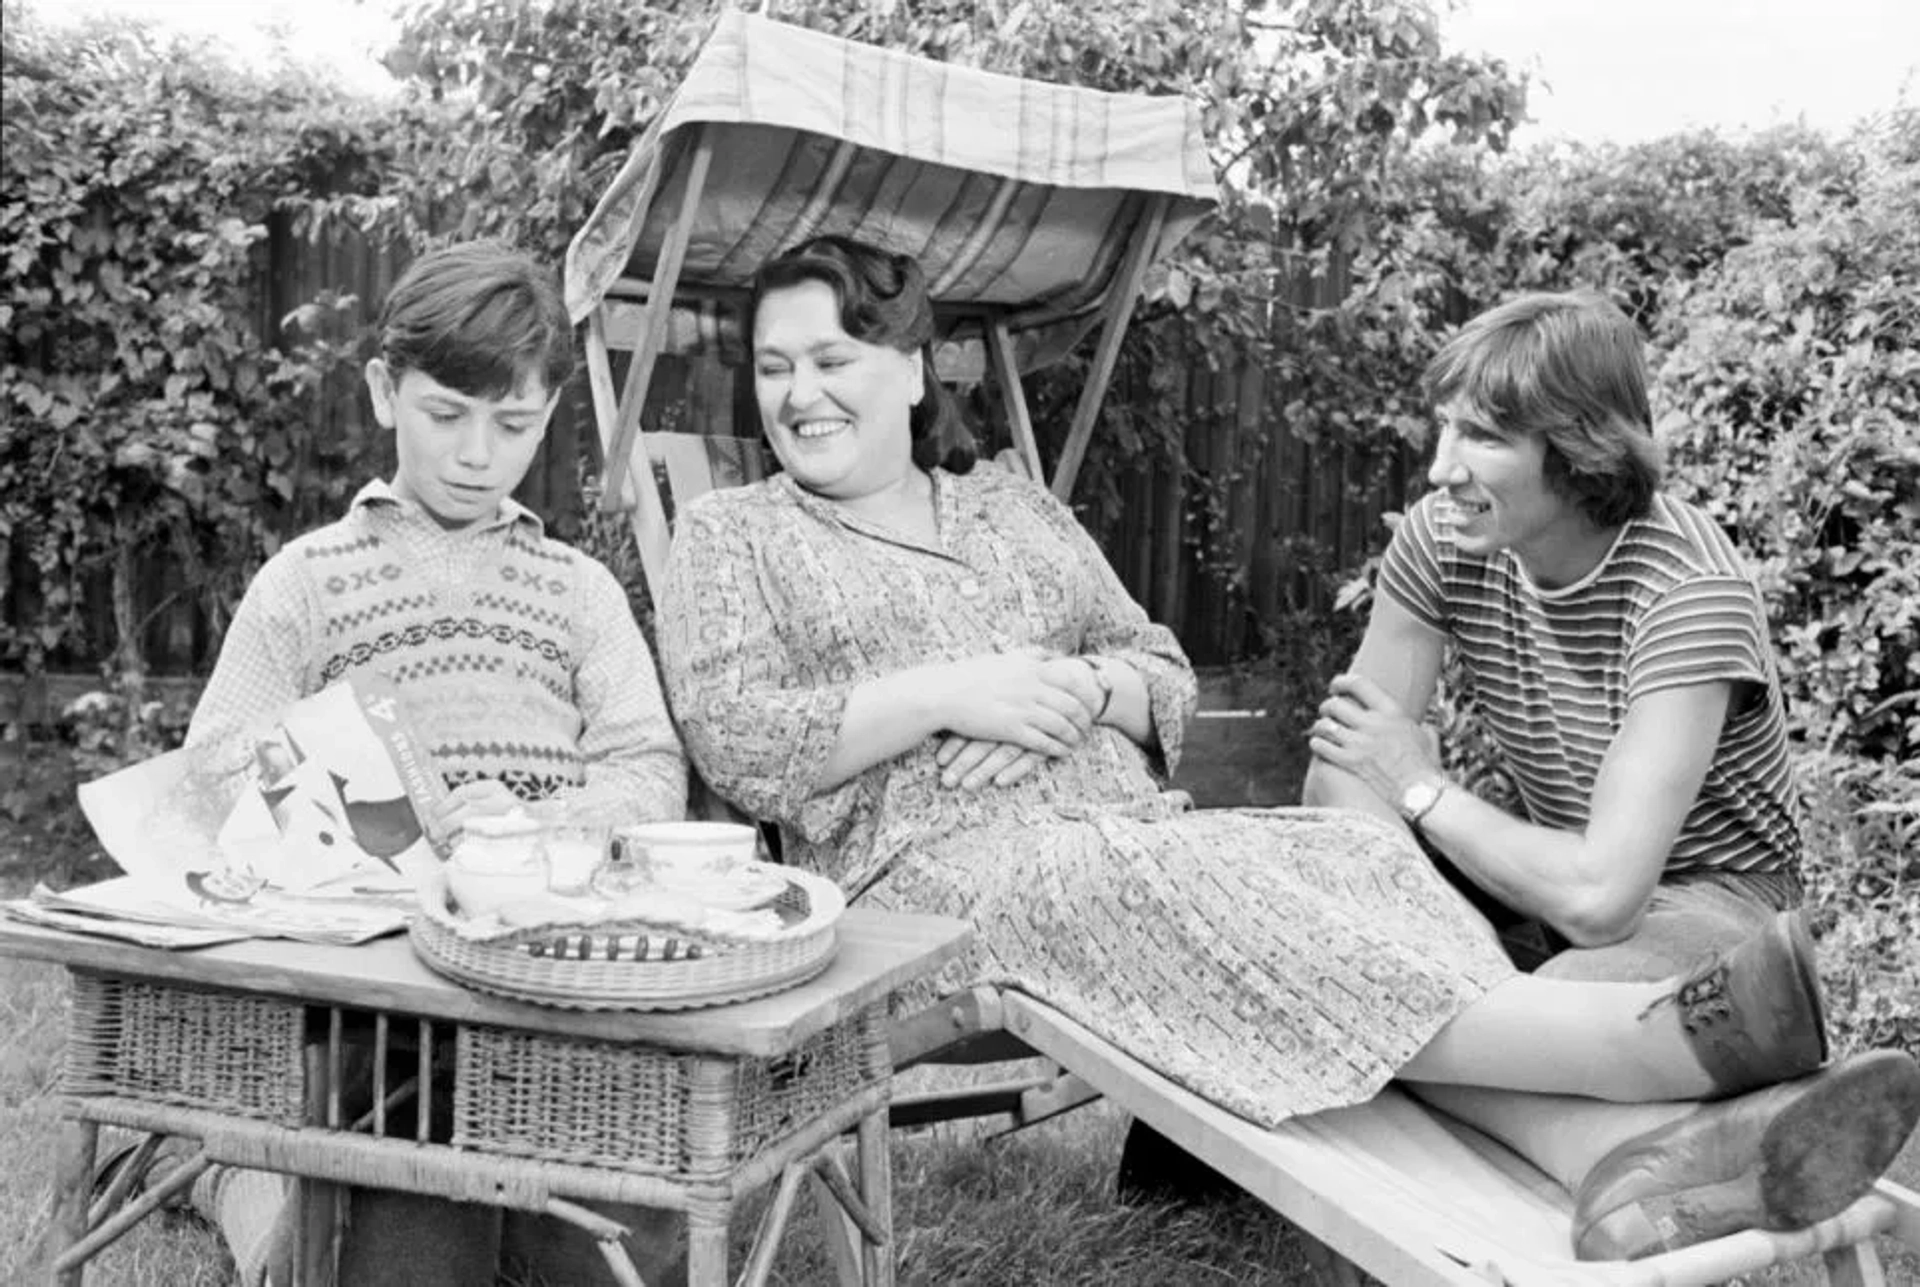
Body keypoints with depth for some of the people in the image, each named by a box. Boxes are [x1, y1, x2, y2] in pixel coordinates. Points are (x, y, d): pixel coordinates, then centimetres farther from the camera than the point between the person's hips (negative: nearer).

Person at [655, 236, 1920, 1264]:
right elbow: (737, 744, -3)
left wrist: (1082, 690, -4)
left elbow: (1167, 680, 20)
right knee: (1163, 887, -36)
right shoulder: (731, 534, 13)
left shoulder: (1015, 507, 25)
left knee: (1356, 855, -26)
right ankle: (1659, 1040, -52)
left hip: (1133, 825, 5)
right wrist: (946, 693, -10)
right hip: (935, 863, -4)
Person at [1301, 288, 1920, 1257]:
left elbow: (1598, 894, -32)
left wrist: (1423, 789, -19)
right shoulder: (1442, 542, -9)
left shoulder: (1688, 594, -26)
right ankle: (1638, 1159, -50)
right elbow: (1336, 789, -10)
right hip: (1542, 881, 6)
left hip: (1704, 900, -6)